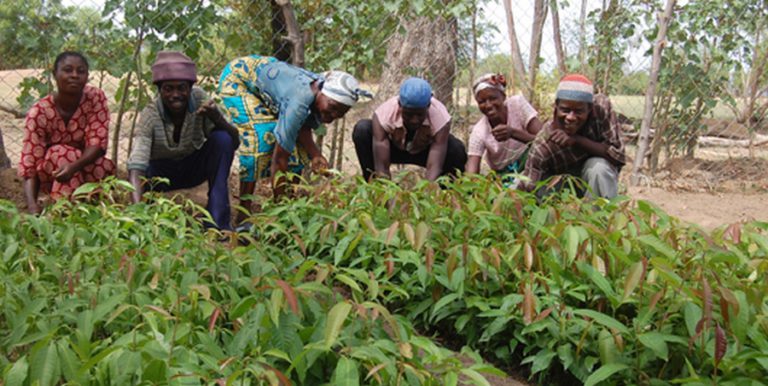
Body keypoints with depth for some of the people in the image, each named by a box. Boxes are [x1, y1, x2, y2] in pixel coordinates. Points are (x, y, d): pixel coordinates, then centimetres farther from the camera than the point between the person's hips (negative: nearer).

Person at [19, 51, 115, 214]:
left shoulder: (95, 97, -18)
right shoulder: (39, 112, -22)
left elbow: (98, 142, -24)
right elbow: (29, 162, -26)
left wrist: (74, 166, -45)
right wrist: (32, 203, -44)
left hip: (86, 168, 1)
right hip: (50, 173, -1)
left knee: (106, 167, -30)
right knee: (62, 153, -32)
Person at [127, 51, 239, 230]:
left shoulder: (199, 99, -20)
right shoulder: (150, 115, -26)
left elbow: (234, 141, -21)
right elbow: (137, 162, -38)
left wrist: (216, 118, -43)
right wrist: (137, 206, -54)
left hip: (194, 167, 2)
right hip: (162, 171, -2)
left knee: (222, 139, -27)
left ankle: (217, 221, -25)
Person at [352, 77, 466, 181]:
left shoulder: (440, 116, -36)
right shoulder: (384, 113, -36)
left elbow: (434, 167, -43)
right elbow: (381, 167, -38)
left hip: (426, 150, 0)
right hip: (394, 148, 0)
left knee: (458, 151, -32)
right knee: (362, 130, -29)